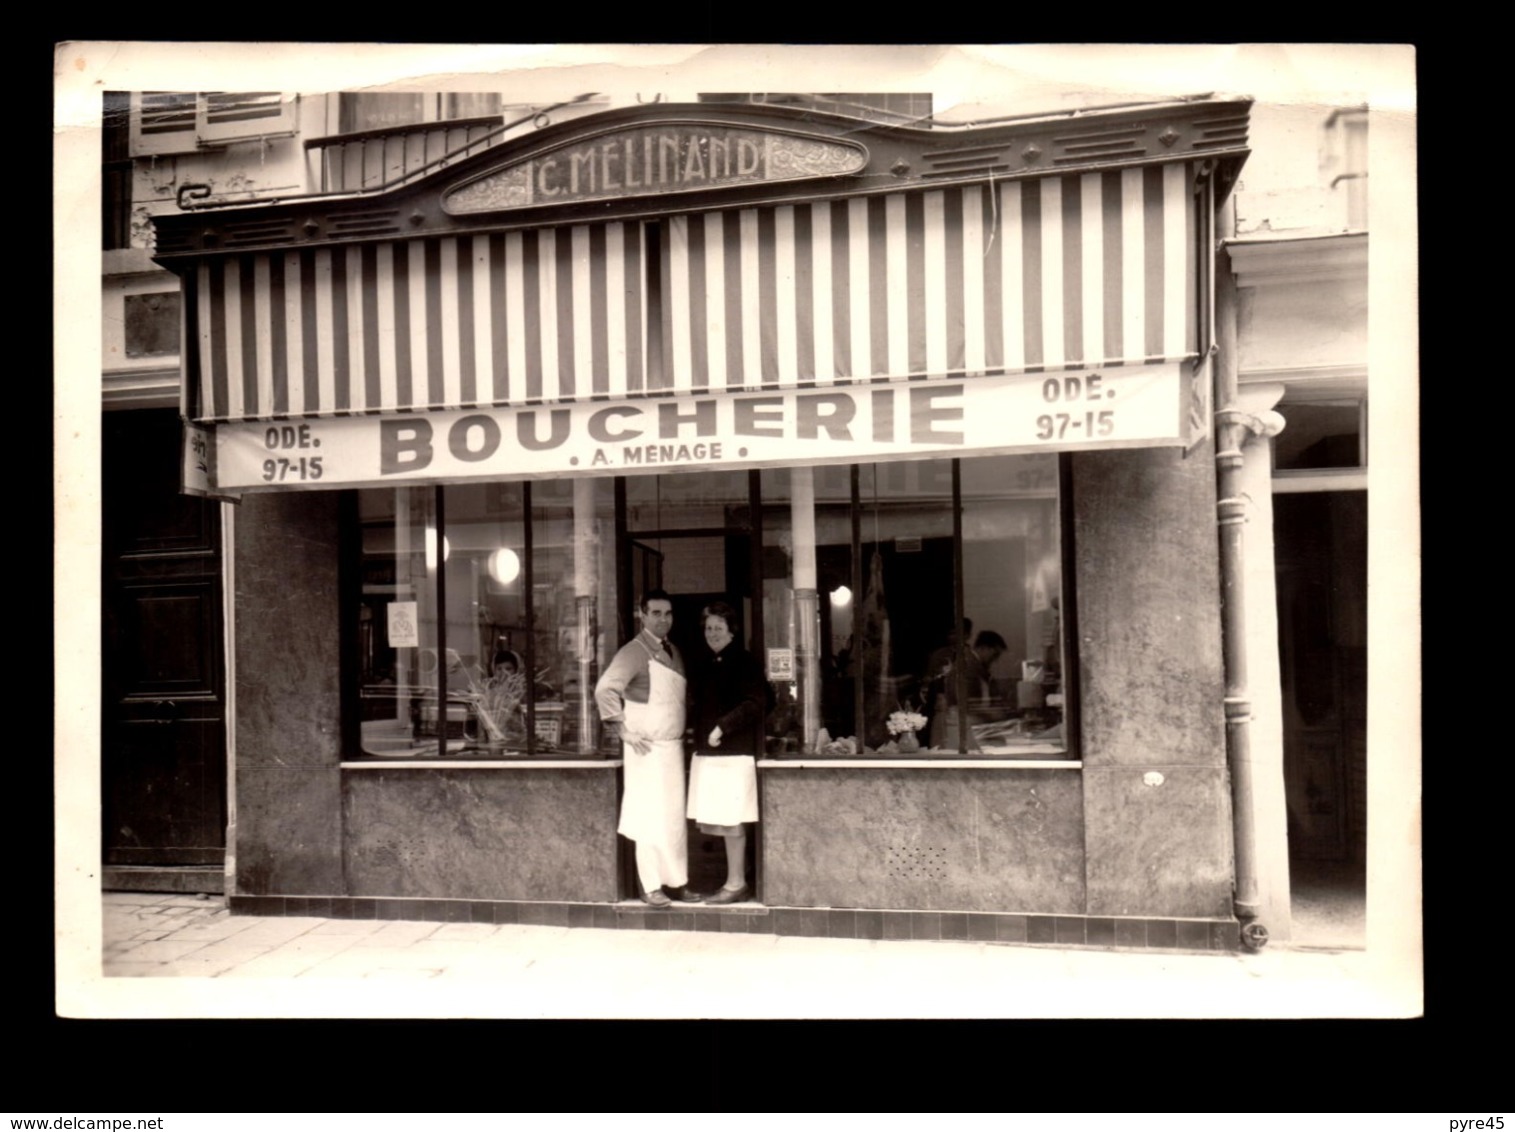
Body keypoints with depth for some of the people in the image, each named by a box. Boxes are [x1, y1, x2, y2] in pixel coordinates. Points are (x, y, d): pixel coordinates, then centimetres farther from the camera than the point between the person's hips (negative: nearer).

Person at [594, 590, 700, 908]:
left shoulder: (673, 651, 12)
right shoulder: (634, 651, -11)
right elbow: (604, 690, -20)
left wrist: (685, 729, 12)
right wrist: (624, 729, -20)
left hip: (673, 745, 7)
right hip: (647, 747, -7)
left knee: (675, 816, 11)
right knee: (651, 817, -2)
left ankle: (677, 880, 19)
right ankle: (651, 885, 8)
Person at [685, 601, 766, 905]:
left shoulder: (744, 662, -6)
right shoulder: (703, 665, 14)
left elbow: (756, 703, -15)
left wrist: (722, 727, -19)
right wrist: (699, 733, 3)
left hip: (734, 753, -7)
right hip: (705, 752, 7)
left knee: (731, 822, -3)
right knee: (710, 821, 7)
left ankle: (736, 884, 8)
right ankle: (735, 879, 19)